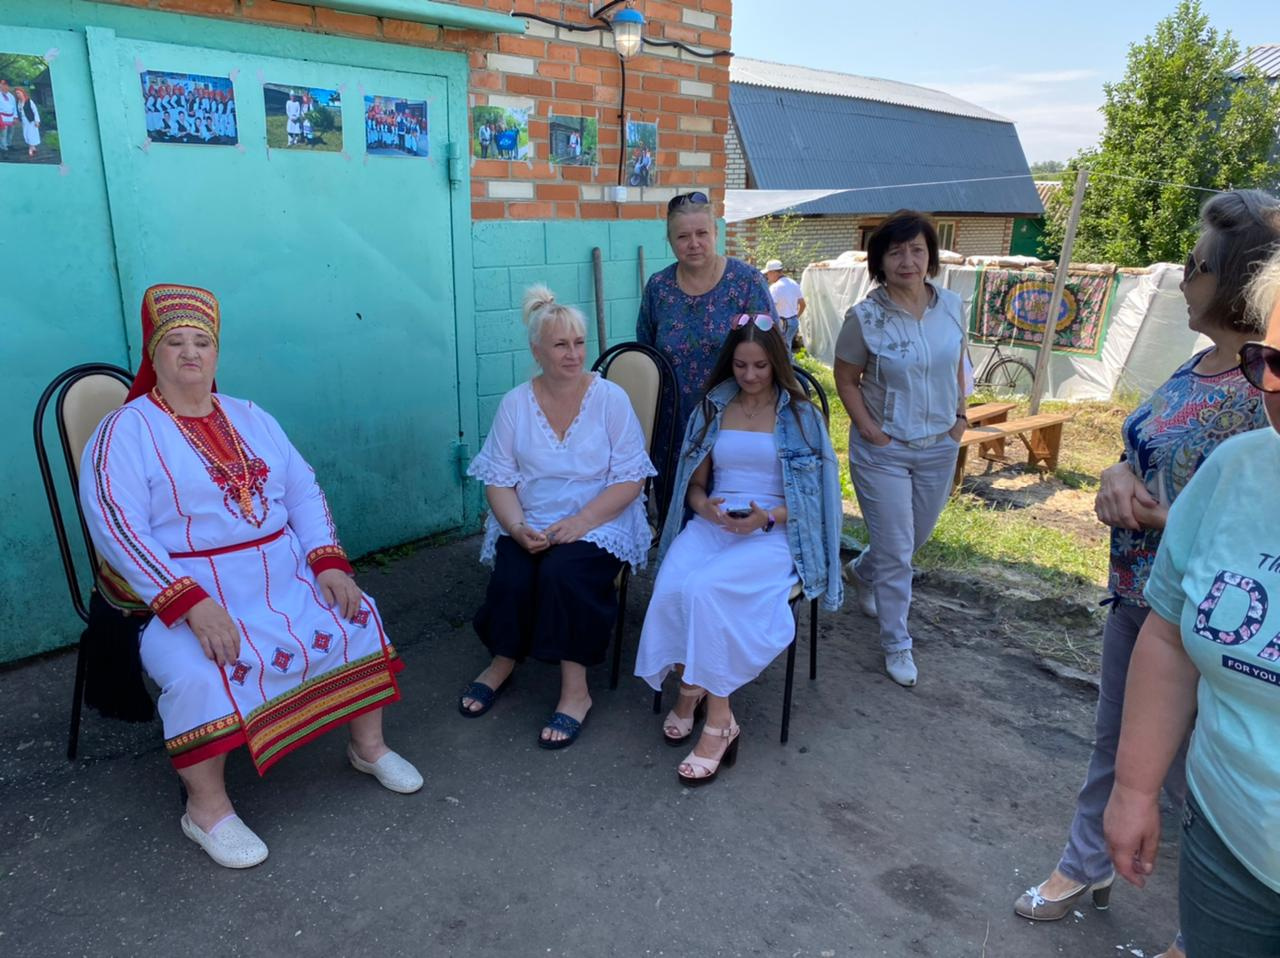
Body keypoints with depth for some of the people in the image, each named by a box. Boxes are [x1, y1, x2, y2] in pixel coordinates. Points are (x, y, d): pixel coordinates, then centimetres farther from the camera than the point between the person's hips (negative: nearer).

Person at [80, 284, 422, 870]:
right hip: (183, 591, -5)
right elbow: (117, 529, -17)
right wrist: (193, 605, -28)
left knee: (358, 619, -8)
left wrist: (329, 563, -8)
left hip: (284, 577, 5)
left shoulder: (250, 419, 13)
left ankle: (368, 745, 11)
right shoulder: (126, 432, -5)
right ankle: (206, 807, -8)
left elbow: (304, 492, 9)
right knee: (202, 671, -31)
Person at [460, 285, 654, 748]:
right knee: (512, 576, -25)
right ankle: (502, 661, 5)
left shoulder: (610, 397, -3)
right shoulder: (516, 403, 4)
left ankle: (575, 690, -16)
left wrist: (579, 522, -19)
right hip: (528, 526, 2)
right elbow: (498, 479, 1)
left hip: (600, 525, -2)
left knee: (563, 570, -31)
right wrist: (519, 528, -17)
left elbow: (630, 479, -8)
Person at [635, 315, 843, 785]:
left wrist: (767, 517, -15)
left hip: (775, 531, -3)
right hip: (712, 523, 3)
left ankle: (717, 721, -22)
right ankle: (692, 690, -12)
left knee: (705, 588, -33)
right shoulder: (712, 410, 15)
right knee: (671, 586, -31)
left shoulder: (801, 415, 7)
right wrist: (707, 508, -9)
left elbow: (815, 495, 3)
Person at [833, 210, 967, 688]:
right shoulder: (864, 317, -14)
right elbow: (846, 380, -6)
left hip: (938, 447, 5)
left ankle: (861, 572, 52)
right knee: (895, 552, 1)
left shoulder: (950, 306, -2)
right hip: (883, 451, -5)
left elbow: (957, 365, 11)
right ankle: (897, 646, 18)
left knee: (917, 535, 21)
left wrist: (960, 417, 5)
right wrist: (869, 429, -13)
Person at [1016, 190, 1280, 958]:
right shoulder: (1202, 364, 1)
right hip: (1137, 595, 8)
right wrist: (1119, 475, -11)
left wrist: (1148, 513, -21)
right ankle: (1087, 865, 47)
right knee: (1114, 741, 24)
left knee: (1187, 772, 12)